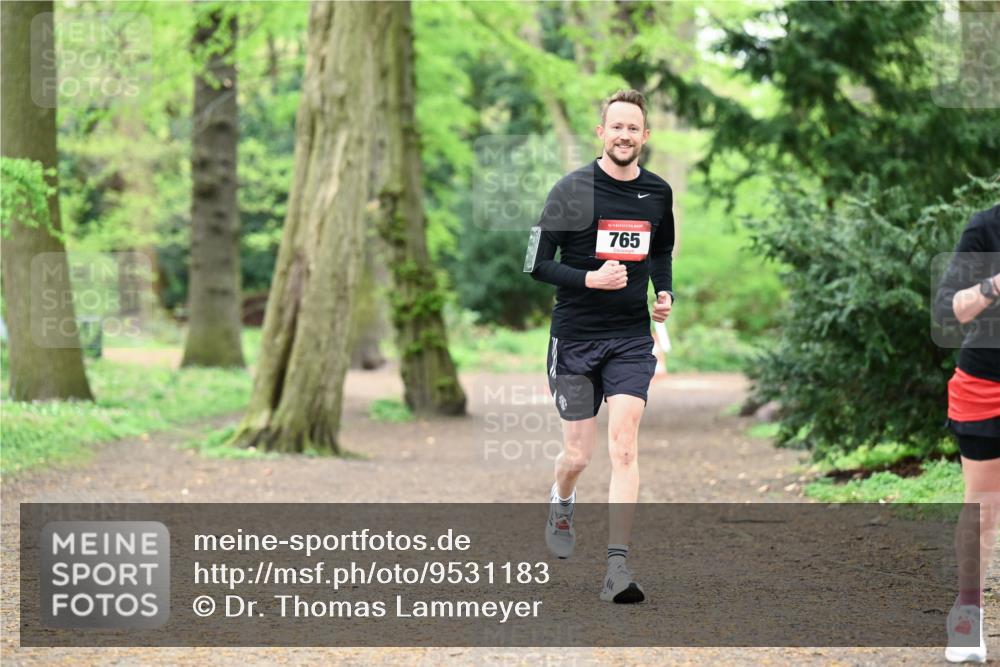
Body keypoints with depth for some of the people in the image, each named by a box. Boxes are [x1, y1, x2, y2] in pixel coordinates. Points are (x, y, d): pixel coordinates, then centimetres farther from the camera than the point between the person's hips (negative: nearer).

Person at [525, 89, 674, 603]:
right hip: (574, 337, -2)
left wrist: (665, 292, 6)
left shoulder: (658, 193, 5)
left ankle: (618, 568, -15)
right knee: (578, 455, 5)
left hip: (631, 338, 2)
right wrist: (589, 278, -21)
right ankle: (560, 504, 42)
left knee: (623, 446, -13)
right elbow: (536, 264, -7)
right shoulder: (573, 190, -8)